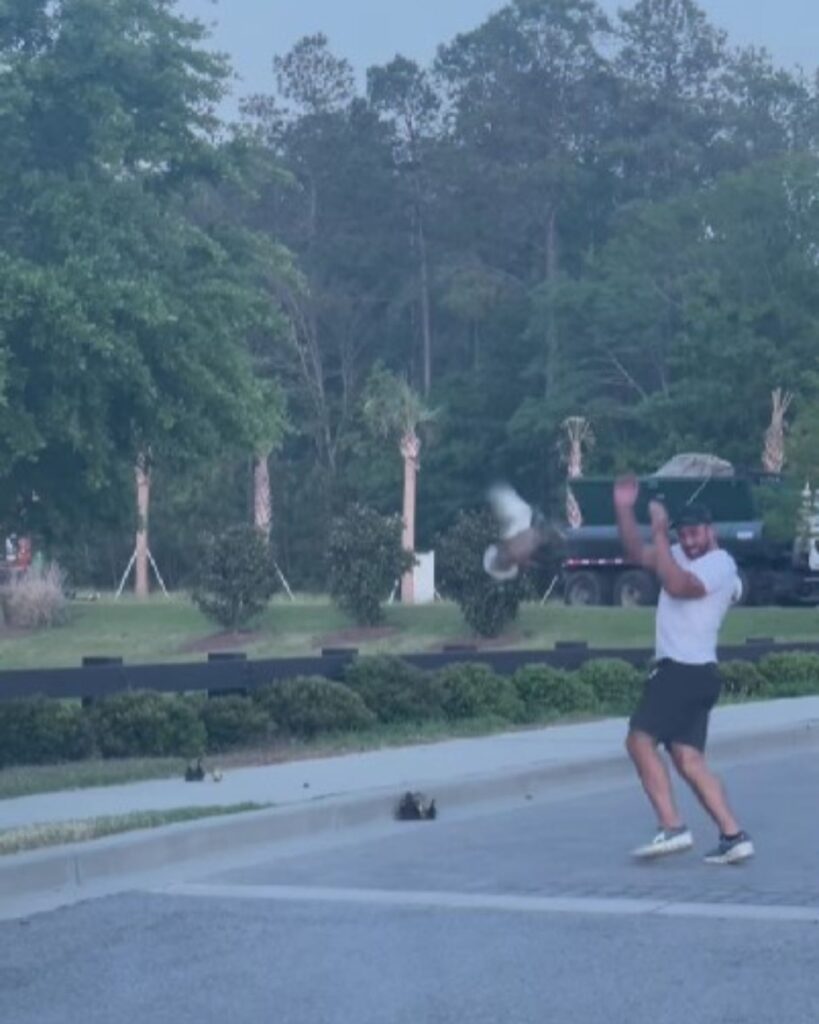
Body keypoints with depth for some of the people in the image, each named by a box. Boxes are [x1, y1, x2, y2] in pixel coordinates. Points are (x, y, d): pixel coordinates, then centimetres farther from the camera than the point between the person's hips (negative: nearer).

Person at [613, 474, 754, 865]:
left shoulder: (719, 564, -10)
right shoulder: (684, 556, 17)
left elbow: (676, 585, -27)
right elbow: (636, 553, 22)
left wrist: (659, 532, -25)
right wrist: (624, 509, 9)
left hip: (688, 670, -9)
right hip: (680, 671, 9)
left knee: (640, 740, -11)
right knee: (689, 759, 4)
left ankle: (673, 828, -15)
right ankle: (733, 835, 0)